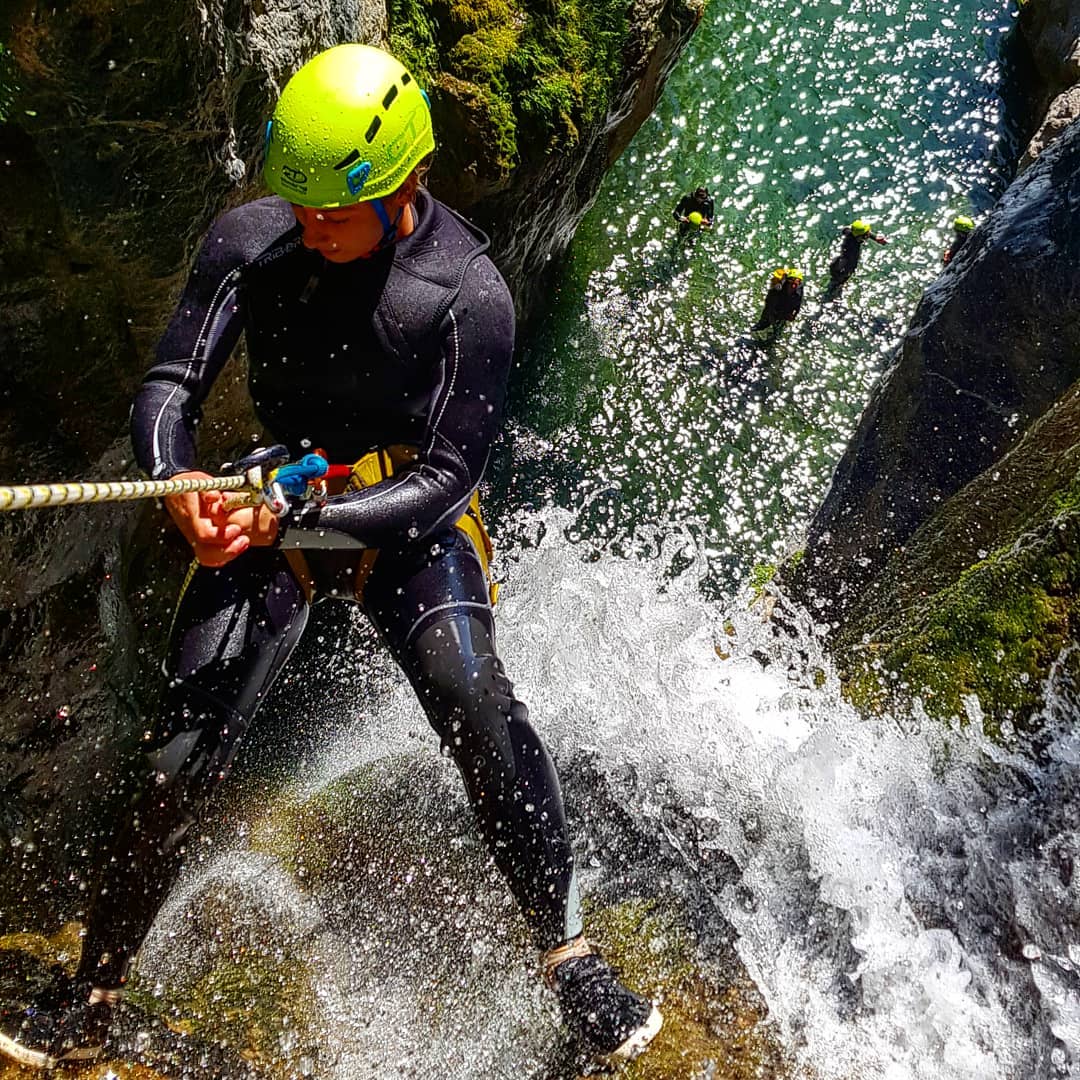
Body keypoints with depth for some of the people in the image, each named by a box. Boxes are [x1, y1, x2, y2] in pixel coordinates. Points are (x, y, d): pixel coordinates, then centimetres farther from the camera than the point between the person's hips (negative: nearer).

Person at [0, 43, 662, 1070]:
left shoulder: (468, 291, -17)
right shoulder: (249, 239, -9)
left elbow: (447, 475, -16)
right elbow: (167, 386, -5)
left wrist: (297, 522, -27)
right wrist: (179, 478, -27)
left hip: (408, 517, -2)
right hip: (273, 503, 2)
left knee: (475, 705, -25)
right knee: (180, 760, -3)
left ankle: (568, 954, -3)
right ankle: (89, 998, 20)